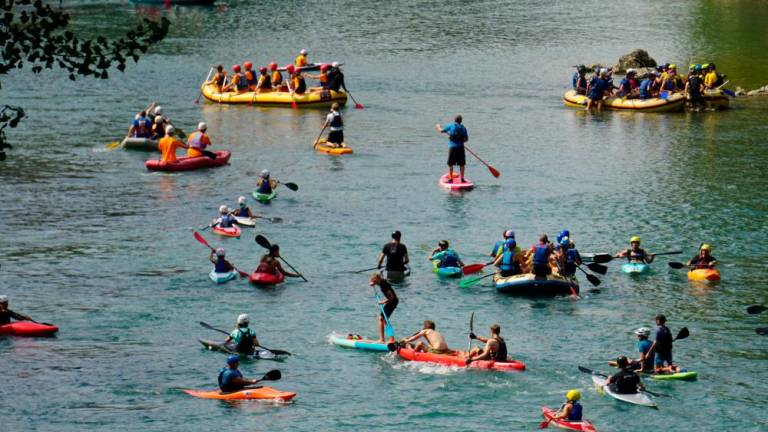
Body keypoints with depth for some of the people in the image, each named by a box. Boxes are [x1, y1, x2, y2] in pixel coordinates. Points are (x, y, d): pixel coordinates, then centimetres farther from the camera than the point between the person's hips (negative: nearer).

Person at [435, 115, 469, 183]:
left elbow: (441, 131, 4)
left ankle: (450, 179, 6)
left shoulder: (451, 126, -4)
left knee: (450, 164, 6)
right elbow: (466, 139, 8)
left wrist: (438, 127, 25)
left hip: (452, 147, -2)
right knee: (461, 164, 9)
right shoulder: (463, 128, 4)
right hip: (461, 148, 2)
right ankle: (462, 178, 9)